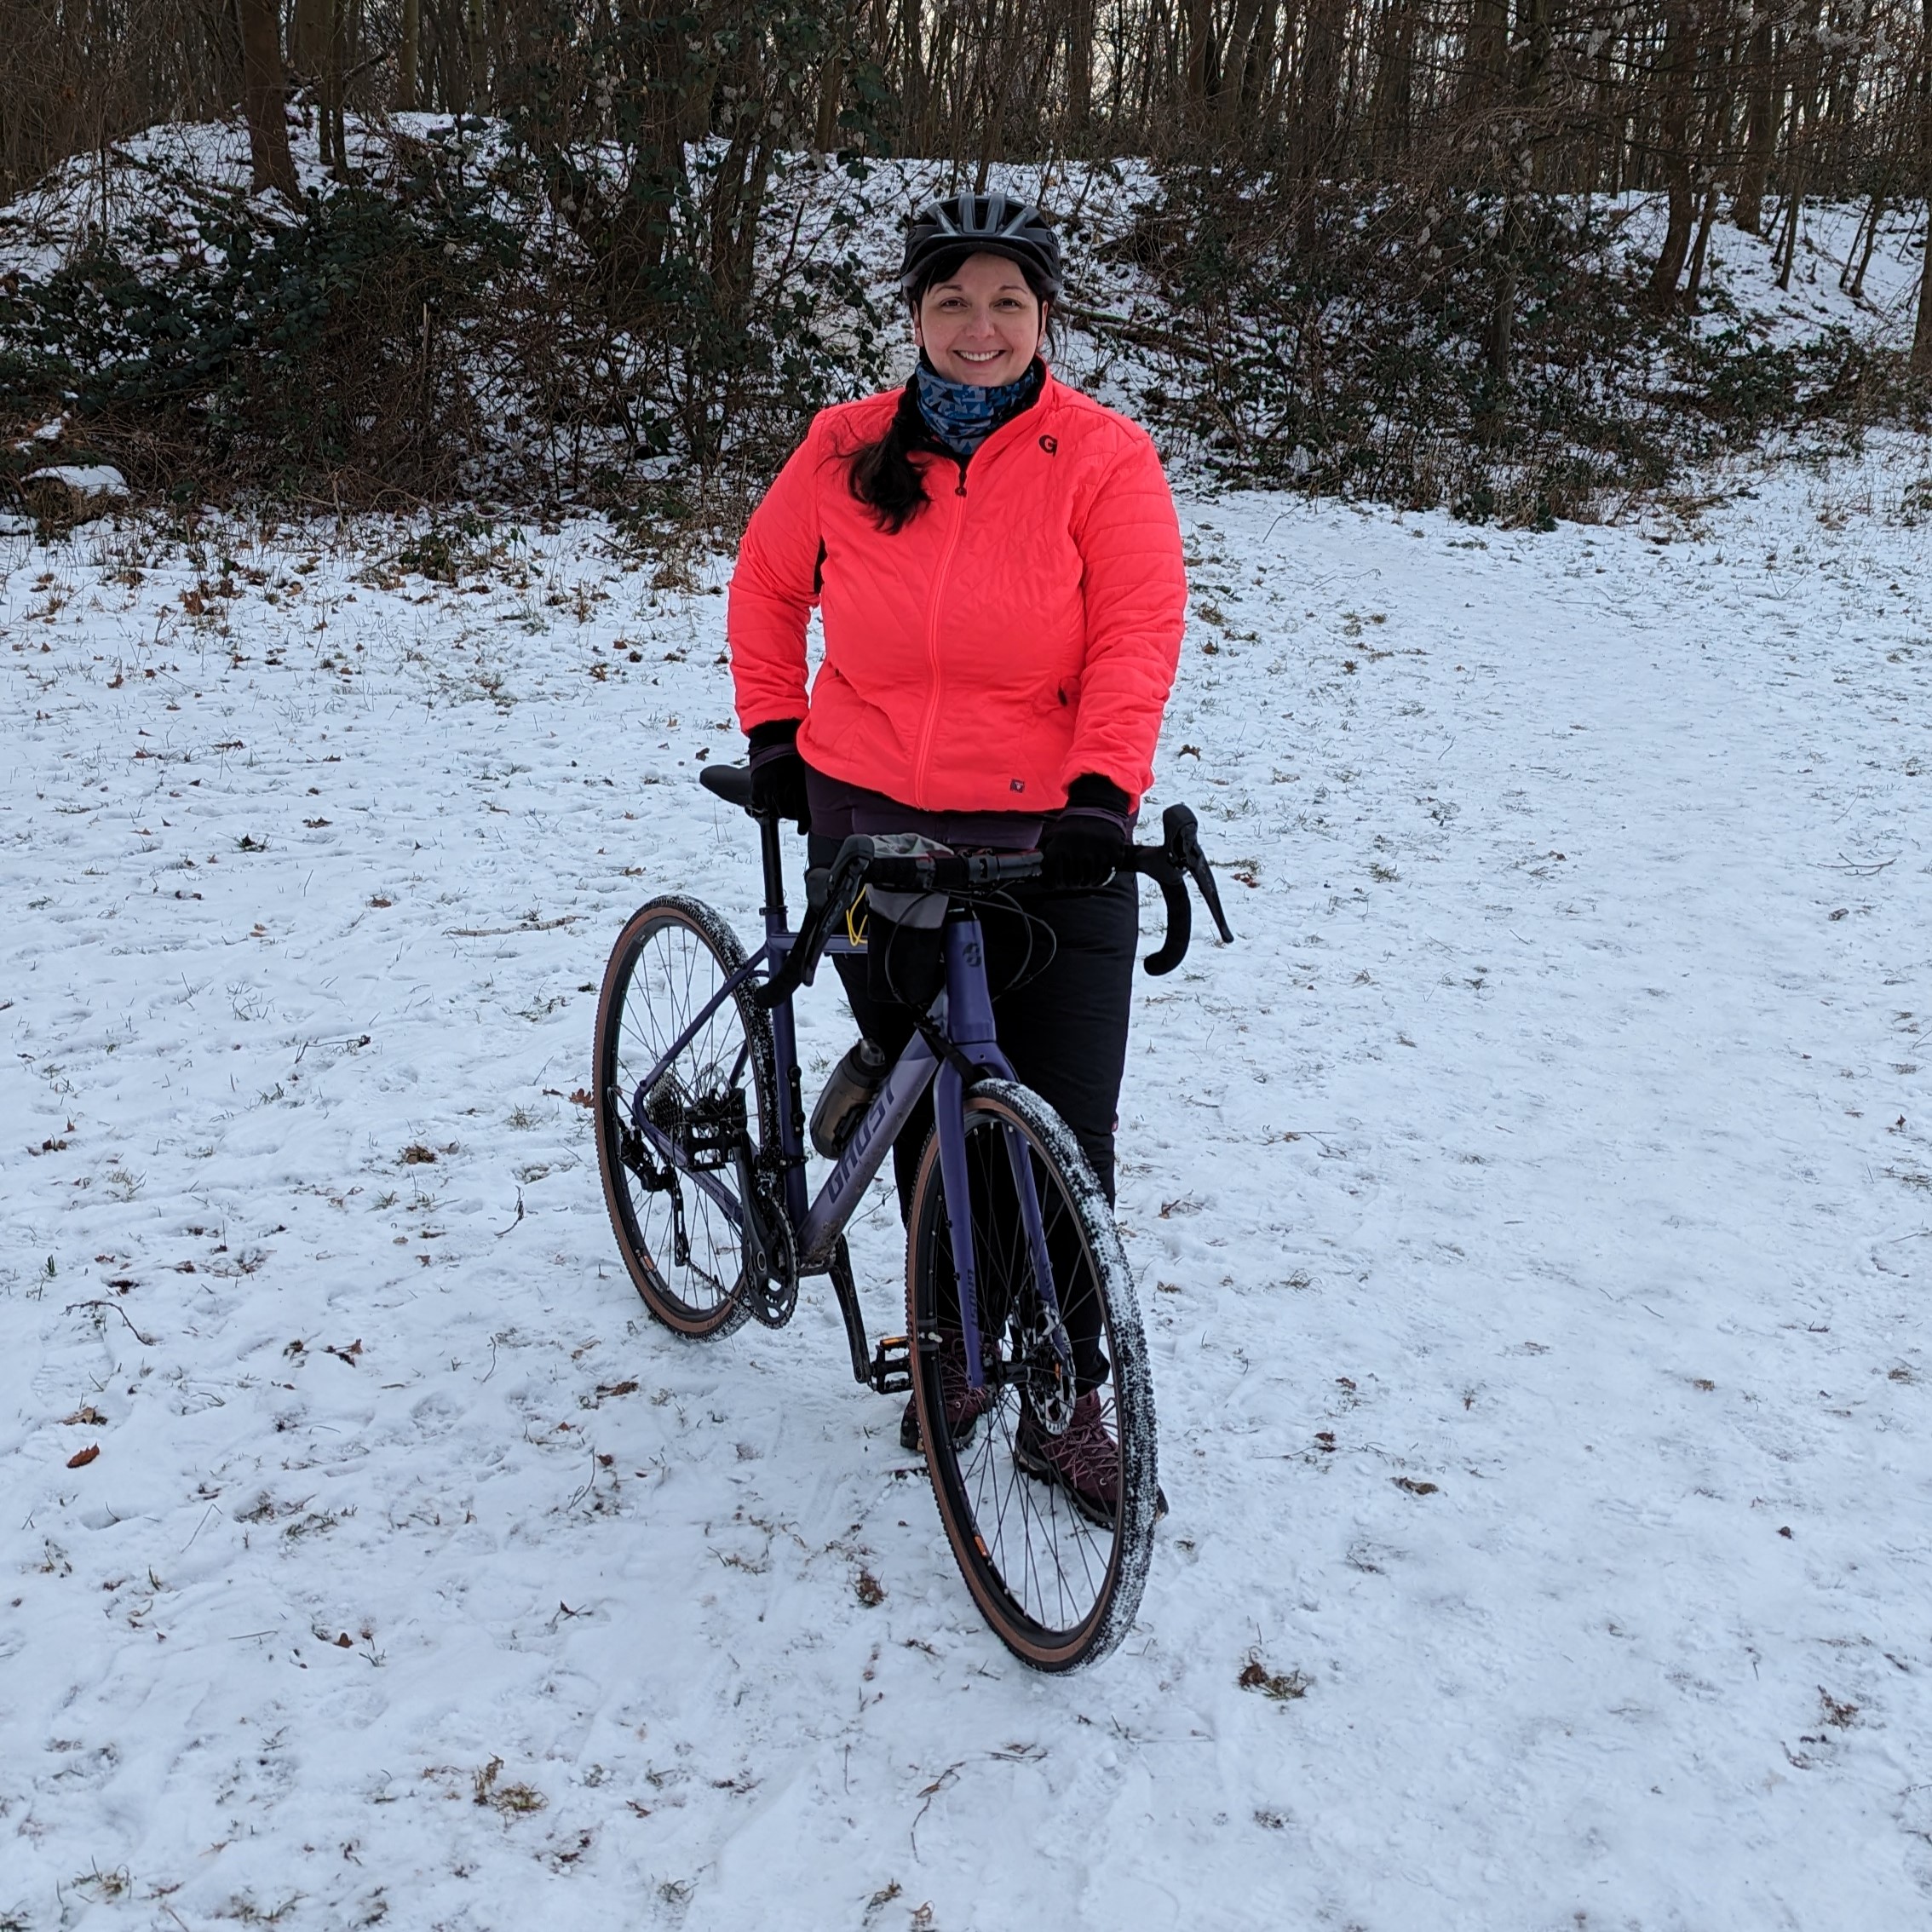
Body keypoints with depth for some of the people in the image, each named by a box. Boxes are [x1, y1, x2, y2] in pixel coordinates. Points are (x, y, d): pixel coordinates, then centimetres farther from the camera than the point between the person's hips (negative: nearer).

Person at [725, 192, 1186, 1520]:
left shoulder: (1103, 458, -4)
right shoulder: (847, 452, 4)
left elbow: (1138, 631, -12)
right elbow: (766, 585, 19)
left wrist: (1102, 788, -25)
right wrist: (772, 732, 13)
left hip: (1051, 844, -2)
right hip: (872, 832, 3)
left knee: (1066, 1135, -1)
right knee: (926, 1109, 14)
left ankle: (1066, 1402, 16)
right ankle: (952, 1347, 33)